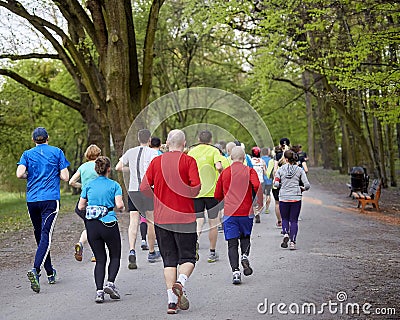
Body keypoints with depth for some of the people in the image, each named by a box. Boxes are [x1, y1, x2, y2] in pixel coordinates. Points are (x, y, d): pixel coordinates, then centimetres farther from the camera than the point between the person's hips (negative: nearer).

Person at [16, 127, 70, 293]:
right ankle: (35, 269, -32)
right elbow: (65, 177, 0)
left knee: (40, 236, 15)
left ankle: (50, 273, 26)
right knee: (46, 236, -11)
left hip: (32, 200, 3)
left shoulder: (27, 154, 8)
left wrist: (30, 175, 14)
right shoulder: (57, 152, 5)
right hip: (50, 199, -3)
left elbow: (20, 174, -7)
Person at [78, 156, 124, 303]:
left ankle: (99, 290, -4)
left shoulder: (88, 186, 6)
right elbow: (119, 205, -13)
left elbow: (81, 207, 5)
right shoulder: (114, 185, -2)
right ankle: (110, 283, -6)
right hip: (109, 224, -3)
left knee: (100, 259, 10)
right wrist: (121, 207, 9)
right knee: (115, 256, 15)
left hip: (91, 225, 3)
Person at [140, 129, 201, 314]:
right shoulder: (188, 161, -3)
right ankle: (181, 282, -21)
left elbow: (144, 187, 2)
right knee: (187, 257, 7)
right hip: (184, 217, -3)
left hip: (161, 218, 3)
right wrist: (189, 195, 5)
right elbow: (196, 186, -16)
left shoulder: (156, 161, 6)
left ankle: (171, 300, 2)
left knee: (169, 260, 8)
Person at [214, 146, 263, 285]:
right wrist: (260, 203, -5)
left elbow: (217, 196, 13)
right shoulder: (249, 171, 2)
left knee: (232, 243, 0)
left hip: (229, 212, 0)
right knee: (245, 237, 22)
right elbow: (257, 186, -16)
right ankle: (245, 256, -4)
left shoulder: (224, 173, 9)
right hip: (246, 212, 0)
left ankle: (235, 271, -14)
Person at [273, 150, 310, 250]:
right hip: (296, 198, 0)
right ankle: (292, 242, 0)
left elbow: (276, 183, -8)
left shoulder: (280, 169, -2)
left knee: (285, 219, 17)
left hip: (283, 198, 0)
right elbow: (307, 185, -5)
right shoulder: (299, 170, 0)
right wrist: (302, 189, 16)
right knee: (294, 220, 7)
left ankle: (286, 234, -7)